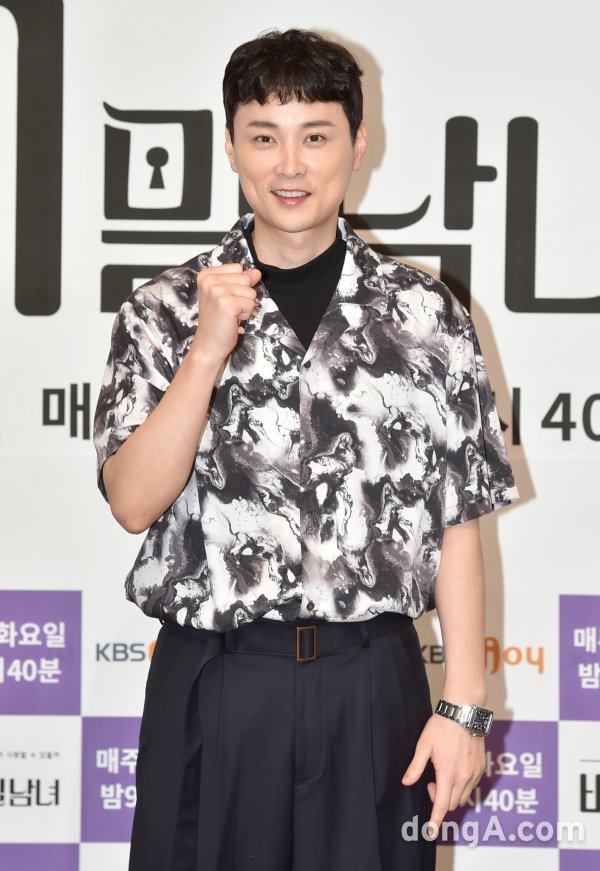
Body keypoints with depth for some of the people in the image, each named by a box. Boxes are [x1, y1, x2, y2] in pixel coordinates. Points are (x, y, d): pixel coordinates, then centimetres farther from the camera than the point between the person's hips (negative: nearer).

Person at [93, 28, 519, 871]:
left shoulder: (427, 315, 1)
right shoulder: (166, 310, 1)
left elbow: (457, 525, 1)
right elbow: (134, 503, -7)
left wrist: (464, 705, -3)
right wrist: (211, 348, -15)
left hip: (372, 683, 0)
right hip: (213, 682, 0)